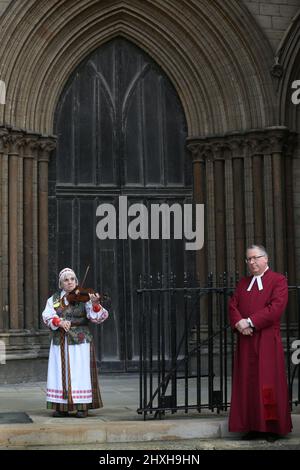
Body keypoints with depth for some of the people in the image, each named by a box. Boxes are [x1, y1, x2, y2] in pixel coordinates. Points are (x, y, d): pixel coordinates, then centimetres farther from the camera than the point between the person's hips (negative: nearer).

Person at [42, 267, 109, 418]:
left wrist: (95, 304, -29)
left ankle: (82, 407, -1)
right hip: (59, 342, 3)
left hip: (80, 341, -3)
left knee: (80, 373, -6)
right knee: (60, 373, 1)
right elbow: (47, 316, -4)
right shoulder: (54, 299, 10)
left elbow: (96, 318, -10)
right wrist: (59, 322, -23)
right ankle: (62, 407, 8)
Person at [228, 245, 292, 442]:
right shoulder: (243, 283, 18)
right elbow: (233, 305, 10)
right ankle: (253, 426, 8)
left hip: (267, 340, -5)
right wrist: (239, 323, -11)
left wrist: (250, 321, -15)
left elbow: (276, 307, -13)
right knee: (247, 383, 3)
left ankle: (273, 427, 4)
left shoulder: (278, 280, -1)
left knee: (269, 383, -3)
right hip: (245, 341, 5)